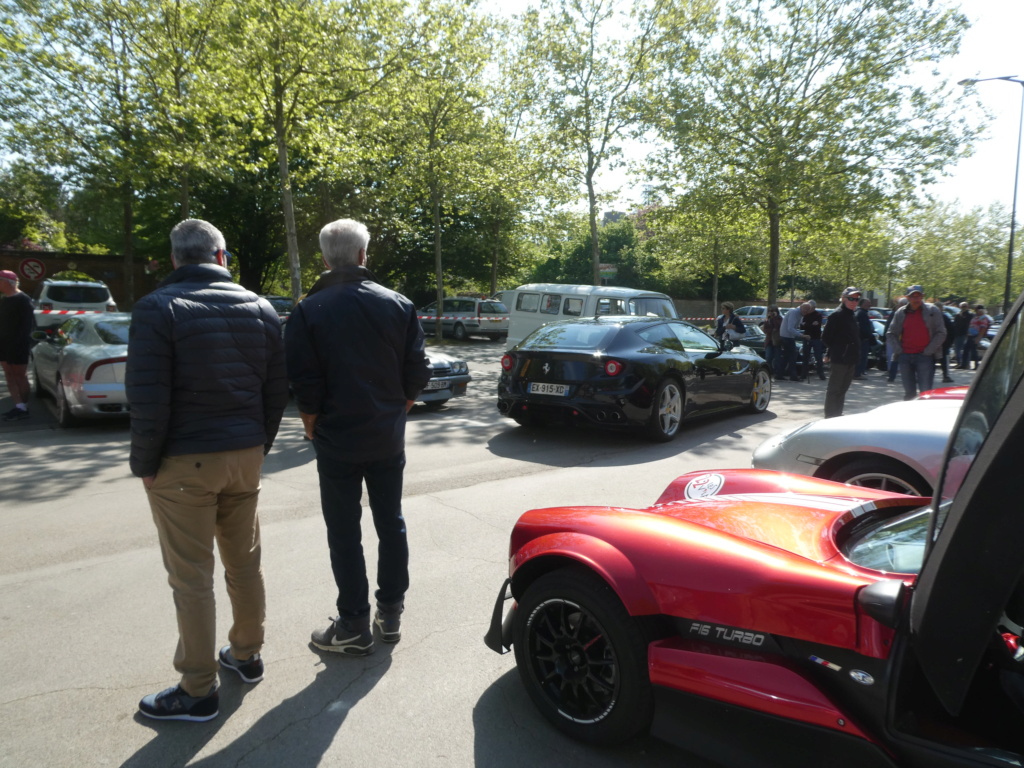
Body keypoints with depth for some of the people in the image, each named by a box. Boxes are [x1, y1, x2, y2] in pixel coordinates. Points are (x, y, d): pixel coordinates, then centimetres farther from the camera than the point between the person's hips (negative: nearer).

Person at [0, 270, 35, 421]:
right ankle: (19, 406, 9)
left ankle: (23, 408, 4)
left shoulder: (23, 300, -10)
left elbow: (27, 323, -16)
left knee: (20, 375, -2)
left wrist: (20, 341, -22)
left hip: (18, 344, -8)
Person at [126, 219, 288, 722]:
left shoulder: (158, 309, -10)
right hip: (245, 455, 6)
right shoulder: (259, 308, 6)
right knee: (244, 561, 17)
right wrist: (258, 446, 13)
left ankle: (198, 691, 16)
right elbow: (277, 389, 6)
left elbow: (148, 399, -15)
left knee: (191, 577, 4)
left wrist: (145, 464, -4)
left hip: (185, 461, -5)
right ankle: (246, 655, 34)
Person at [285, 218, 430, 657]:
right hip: (388, 439, 3)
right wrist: (393, 415, 11)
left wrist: (312, 428, 2)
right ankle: (391, 613, 26)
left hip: (337, 442, -3)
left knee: (344, 534, 6)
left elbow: (305, 386, -12)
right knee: (391, 525, 15)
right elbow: (417, 375, 0)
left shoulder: (308, 312, -9)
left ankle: (354, 626, 15)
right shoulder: (398, 305, 0)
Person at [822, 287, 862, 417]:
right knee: (834, 389, -3)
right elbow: (825, 338, -12)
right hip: (839, 360, -8)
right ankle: (830, 416, 1)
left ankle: (837, 415, 22)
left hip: (851, 361, 8)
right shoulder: (837, 315, -11)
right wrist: (835, 350, -4)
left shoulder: (854, 315, 14)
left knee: (842, 389, 14)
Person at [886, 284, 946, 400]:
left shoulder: (933, 310, 1)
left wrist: (928, 350, -8)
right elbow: (891, 334, 16)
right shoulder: (900, 312, 10)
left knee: (925, 391, -8)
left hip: (925, 356, -3)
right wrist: (898, 349, 2)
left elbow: (941, 333, 0)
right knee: (908, 391, 9)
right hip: (905, 356, 3)